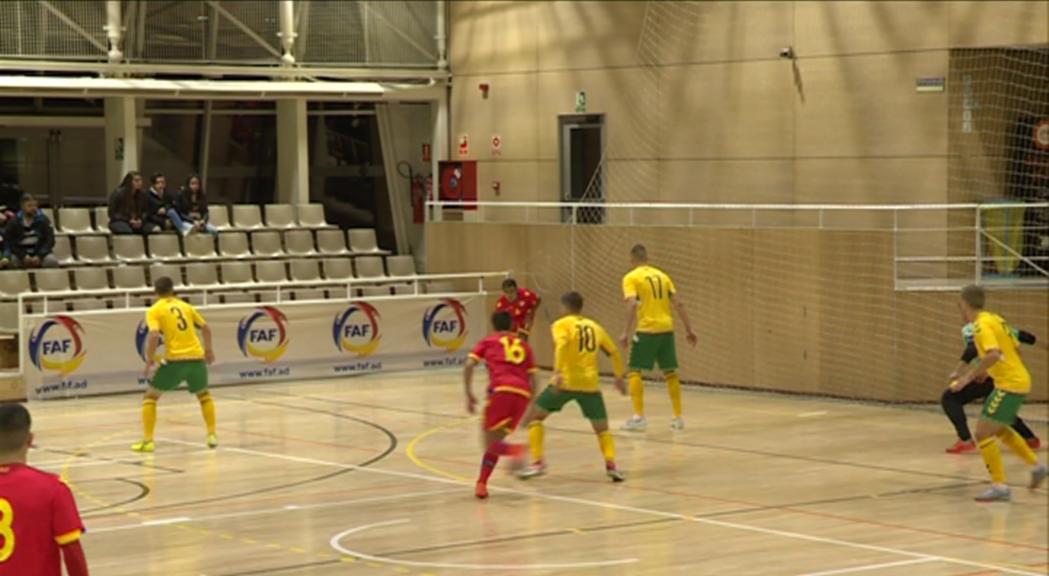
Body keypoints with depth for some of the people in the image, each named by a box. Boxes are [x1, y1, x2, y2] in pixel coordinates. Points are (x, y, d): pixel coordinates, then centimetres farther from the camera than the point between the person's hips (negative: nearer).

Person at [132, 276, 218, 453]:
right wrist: (208, 350, 36)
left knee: (150, 396, 10)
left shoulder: (154, 310, 2)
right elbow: (205, 328, 21)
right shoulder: (185, 306, 16)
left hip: (175, 359, -4)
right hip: (196, 357, 4)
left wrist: (149, 360, -3)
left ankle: (147, 441, 0)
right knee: (204, 394, 29)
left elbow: (154, 335, -14)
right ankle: (212, 435, 21)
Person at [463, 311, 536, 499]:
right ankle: (481, 485, 13)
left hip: (501, 390, -4)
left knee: (490, 444, 2)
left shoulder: (488, 342, 21)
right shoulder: (524, 346, 30)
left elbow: (469, 366, 7)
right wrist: (530, 408, 27)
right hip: (523, 393, 4)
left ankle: (515, 450, -30)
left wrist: (469, 394, 12)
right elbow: (532, 379, 21)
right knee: (495, 440, 19)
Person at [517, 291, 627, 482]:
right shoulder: (595, 327, 18)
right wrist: (619, 377, 35)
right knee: (602, 429, 16)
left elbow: (561, 345, -17)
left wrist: (557, 372, -27)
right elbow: (614, 352, 23)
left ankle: (538, 462, 1)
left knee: (533, 416, 13)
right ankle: (611, 464, -9)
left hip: (566, 381, -3)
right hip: (590, 384, 3)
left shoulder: (562, 325, 4)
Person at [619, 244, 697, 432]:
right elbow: (678, 303, 10)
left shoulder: (631, 278, -2)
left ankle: (639, 417, -6)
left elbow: (632, 305, -16)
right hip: (666, 328, 5)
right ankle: (678, 417, 18)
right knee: (670, 372, 15)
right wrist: (689, 329, 13)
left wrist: (627, 333, -16)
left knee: (635, 371, 3)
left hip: (646, 330, -5)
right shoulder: (661, 275, 14)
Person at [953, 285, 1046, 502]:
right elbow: (1015, 348, 18)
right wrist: (984, 369, 26)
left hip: (1010, 384, -10)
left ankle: (1000, 486, -12)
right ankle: (1036, 466, 32)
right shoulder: (995, 319, 11)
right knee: (999, 429, 28)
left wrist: (969, 376, -28)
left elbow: (994, 355, -31)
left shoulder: (982, 325, -16)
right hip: (1020, 380, 10)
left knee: (983, 433, -9)